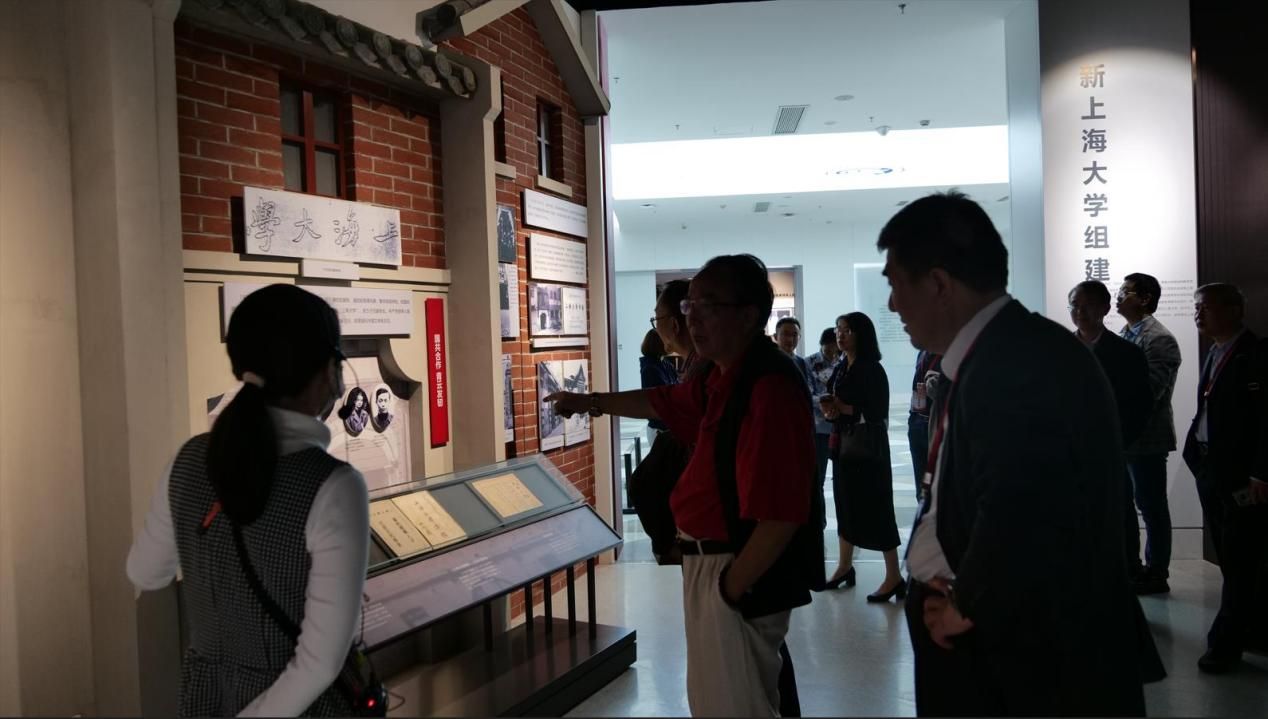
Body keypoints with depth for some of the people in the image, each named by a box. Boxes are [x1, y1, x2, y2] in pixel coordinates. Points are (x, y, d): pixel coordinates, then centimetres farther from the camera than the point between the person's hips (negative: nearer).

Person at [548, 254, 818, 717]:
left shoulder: (769, 386, -26)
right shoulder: (723, 379, 7)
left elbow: (780, 514, -31)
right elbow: (665, 403, 29)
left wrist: (729, 589, -21)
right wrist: (591, 403, 36)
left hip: (743, 573, -10)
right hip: (710, 561, 10)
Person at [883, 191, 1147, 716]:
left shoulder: (1021, 364, -25)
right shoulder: (986, 358, 7)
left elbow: (1017, 525, -34)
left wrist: (965, 607, -16)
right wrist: (956, 596, -1)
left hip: (1046, 661, -9)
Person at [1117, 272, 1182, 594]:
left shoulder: (1160, 340, -13)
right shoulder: (1123, 335, 12)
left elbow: (1149, 391, -21)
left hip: (1145, 438, -8)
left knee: (1152, 508, 2)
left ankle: (1156, 574, 13)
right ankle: (1130, 567, 27)